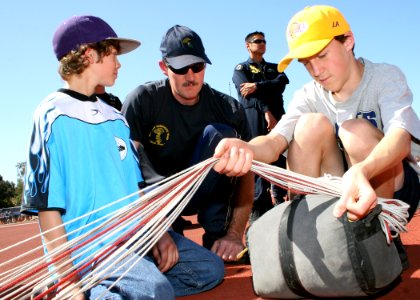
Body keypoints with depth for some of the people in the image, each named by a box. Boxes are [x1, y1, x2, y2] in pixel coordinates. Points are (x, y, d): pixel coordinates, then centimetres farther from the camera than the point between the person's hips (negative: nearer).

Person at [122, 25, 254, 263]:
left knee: (220, 134, -25)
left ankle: (216, 236, -19)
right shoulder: (143, 100, -16)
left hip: (204, 194, 2)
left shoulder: (229, 109, -12)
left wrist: (235, 234, -25)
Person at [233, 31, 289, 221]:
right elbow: (249, 93, -4)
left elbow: (283, 82, 4)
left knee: (281, 158, -3)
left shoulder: (274, 68, 28)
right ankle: (258, 206, -11)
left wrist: (257, 86, -8)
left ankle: (280, 200, 3)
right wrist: (266, 111, -18)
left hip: (277, 115, 4)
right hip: (254, 116, -4)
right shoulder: (241, 69, 14)